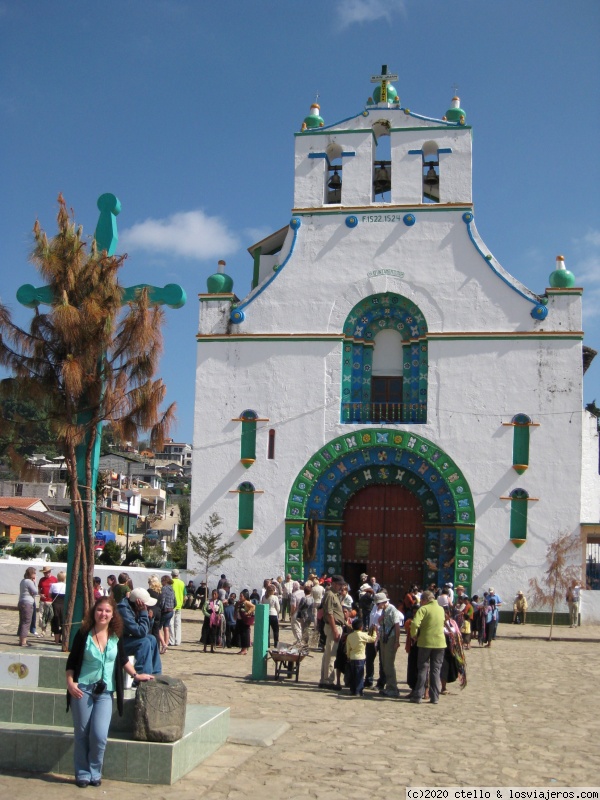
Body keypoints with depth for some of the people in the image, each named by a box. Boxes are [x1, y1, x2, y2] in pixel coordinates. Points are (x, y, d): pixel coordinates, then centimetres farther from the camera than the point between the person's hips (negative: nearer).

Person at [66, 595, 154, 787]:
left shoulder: (116, 636, 2)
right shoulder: (83, 634, -6)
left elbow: (123, 658, 17)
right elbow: (71, 661, -1)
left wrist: (135, 674, 11)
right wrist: (70, 682, -12)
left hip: (105, 692, 1)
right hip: (83, 689, -1)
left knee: (99, 735, -8)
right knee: (82, 733, 3)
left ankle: (95, 772, 11)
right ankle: (82, 773, 19)